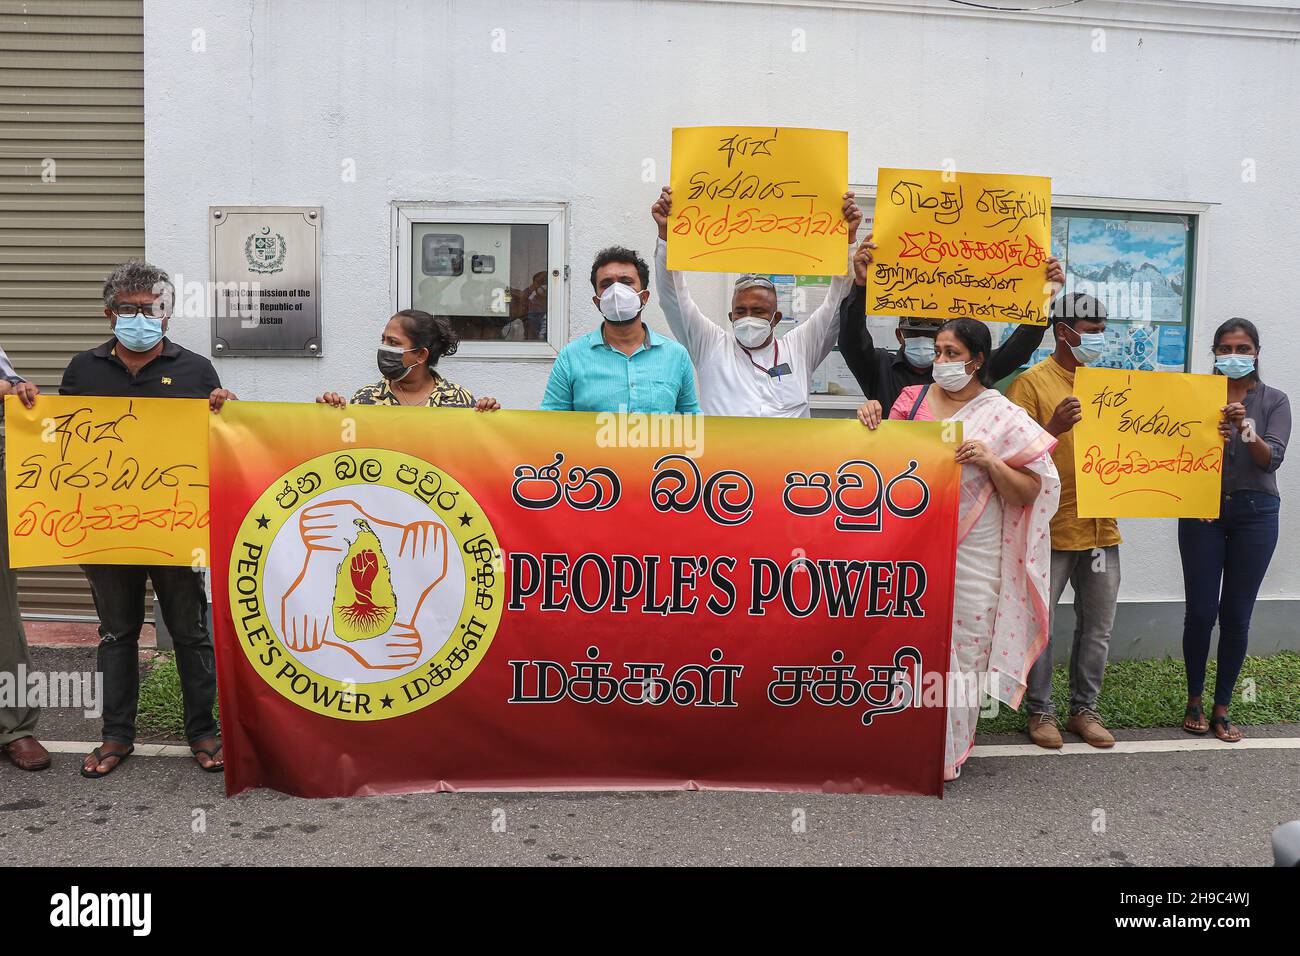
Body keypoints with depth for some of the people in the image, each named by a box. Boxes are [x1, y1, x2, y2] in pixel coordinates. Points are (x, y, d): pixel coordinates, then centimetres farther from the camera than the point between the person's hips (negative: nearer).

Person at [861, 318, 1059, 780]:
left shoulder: (1004, 417, -2)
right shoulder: (912, 399, 6)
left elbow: (1029, 492, -3)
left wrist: (991, 462, -19)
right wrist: (871, 420, -4)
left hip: (971, 554, -2)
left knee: (963, 648, 3)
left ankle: (949, 751, 18)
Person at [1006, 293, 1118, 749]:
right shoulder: (1031, 383, -6)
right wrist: (1054, 428, -27)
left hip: (1100, 527, 6)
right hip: (1050, 528, -6)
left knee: (1098, 626, 12)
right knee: (1038, 623, 2)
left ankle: (1084, 708, 26)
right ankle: (1040, 711, 17)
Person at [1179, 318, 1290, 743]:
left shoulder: (1274, 400, 5)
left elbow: (1272, 459, -7)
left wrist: (1247, 430, -24)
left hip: (1255, 513, 1)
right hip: (1203, 511, 0)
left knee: (1236, 615, 3)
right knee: (1200, 611, -2)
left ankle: (1221, 707, 14)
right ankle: (1194, 701, 16)